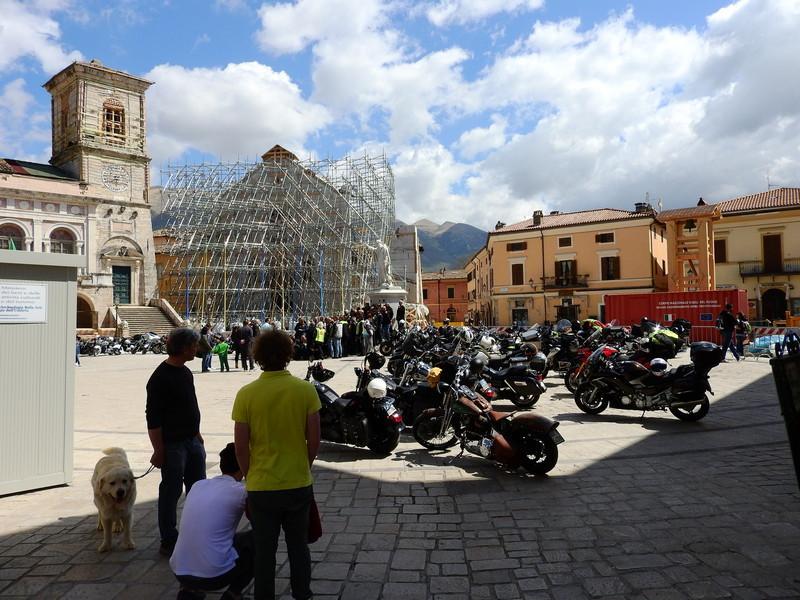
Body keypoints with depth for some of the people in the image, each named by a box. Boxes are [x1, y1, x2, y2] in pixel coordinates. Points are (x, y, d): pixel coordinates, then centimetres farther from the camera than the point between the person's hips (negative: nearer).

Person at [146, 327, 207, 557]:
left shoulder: (186, 372, 10)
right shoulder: (161, 377, -17)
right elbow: (153, 418, -17)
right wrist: (159, 450, -18)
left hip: (192, 441, 9)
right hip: (172, 444, -9)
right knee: (171, 492, 3)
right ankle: (169, 542, 16)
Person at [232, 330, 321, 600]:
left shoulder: (246, 394, -12)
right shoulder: (306, 390, -10)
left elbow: (241, 447, -8)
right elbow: (314, 440, -6)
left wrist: (249, 475, 10)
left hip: (261, 487, -1)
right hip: (299, 484, 1)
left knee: (264, 550, 16)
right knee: (298, 546, 20)